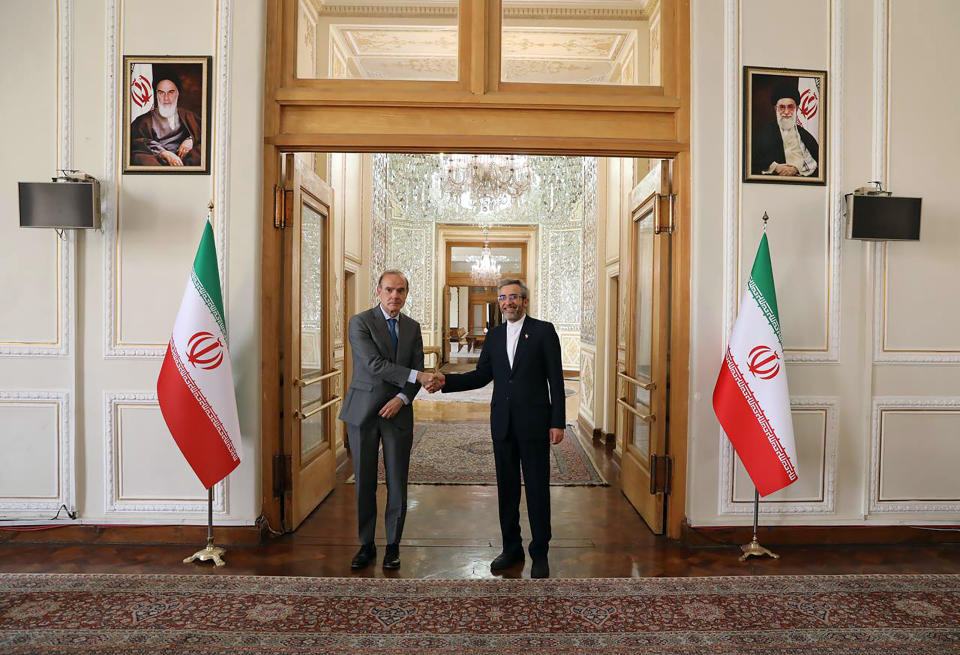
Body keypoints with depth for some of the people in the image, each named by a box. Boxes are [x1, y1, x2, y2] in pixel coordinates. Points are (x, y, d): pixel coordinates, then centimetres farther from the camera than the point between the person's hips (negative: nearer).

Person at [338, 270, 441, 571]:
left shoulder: (413, 327, 9)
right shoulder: (360, 322, -6)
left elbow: (417, 368, 6)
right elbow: (375, 365, -16)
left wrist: (402, 398, -11)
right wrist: (417, 376, -21)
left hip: (398, 411, 3)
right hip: (363, 411, -2)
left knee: (397, 483, 5)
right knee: (364, 482, 7)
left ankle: (393, 545, 21)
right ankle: (366, 545, 23)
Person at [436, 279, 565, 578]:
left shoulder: (543, 330, -4)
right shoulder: (494, 335, 11)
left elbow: (556, 379, -5)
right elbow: (481, 376, 11)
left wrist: (558, 422, -9)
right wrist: (446, 381, -3)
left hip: (534, 423, -4)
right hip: (503, 423, 5)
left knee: (537, 489, 4)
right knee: (506, 488, 12)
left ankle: (539, 553, 19)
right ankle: (511, 548, 27)